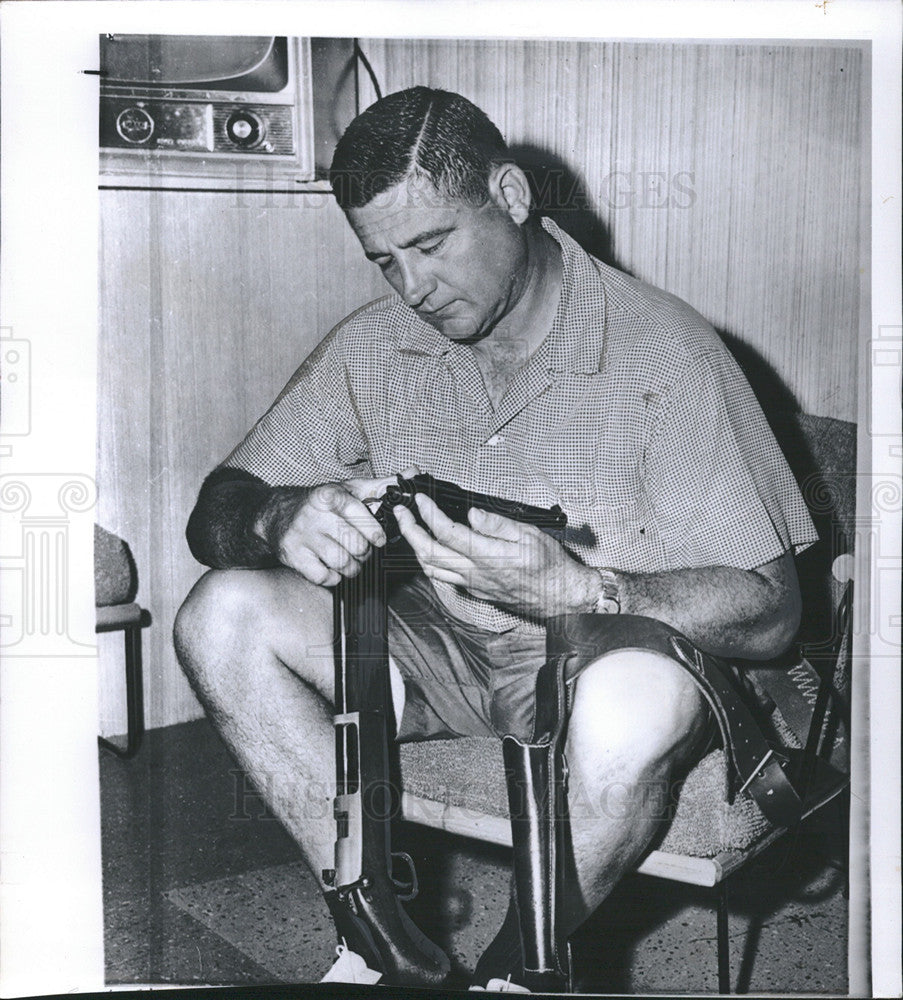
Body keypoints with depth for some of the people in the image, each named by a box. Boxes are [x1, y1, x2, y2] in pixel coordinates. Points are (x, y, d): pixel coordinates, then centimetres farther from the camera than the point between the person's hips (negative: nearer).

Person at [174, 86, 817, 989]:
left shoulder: (664, 349, -15)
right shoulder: (371, 347, -1)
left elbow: (768, 612, -18)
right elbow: (216, 510, -1)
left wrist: (569, 587, -35)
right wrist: (280, 519, -27)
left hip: (593, 654, -3)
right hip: (433, 650, 4)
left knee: (642, 694, -38)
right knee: (223, 614, -18)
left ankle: (515, 968, -10)